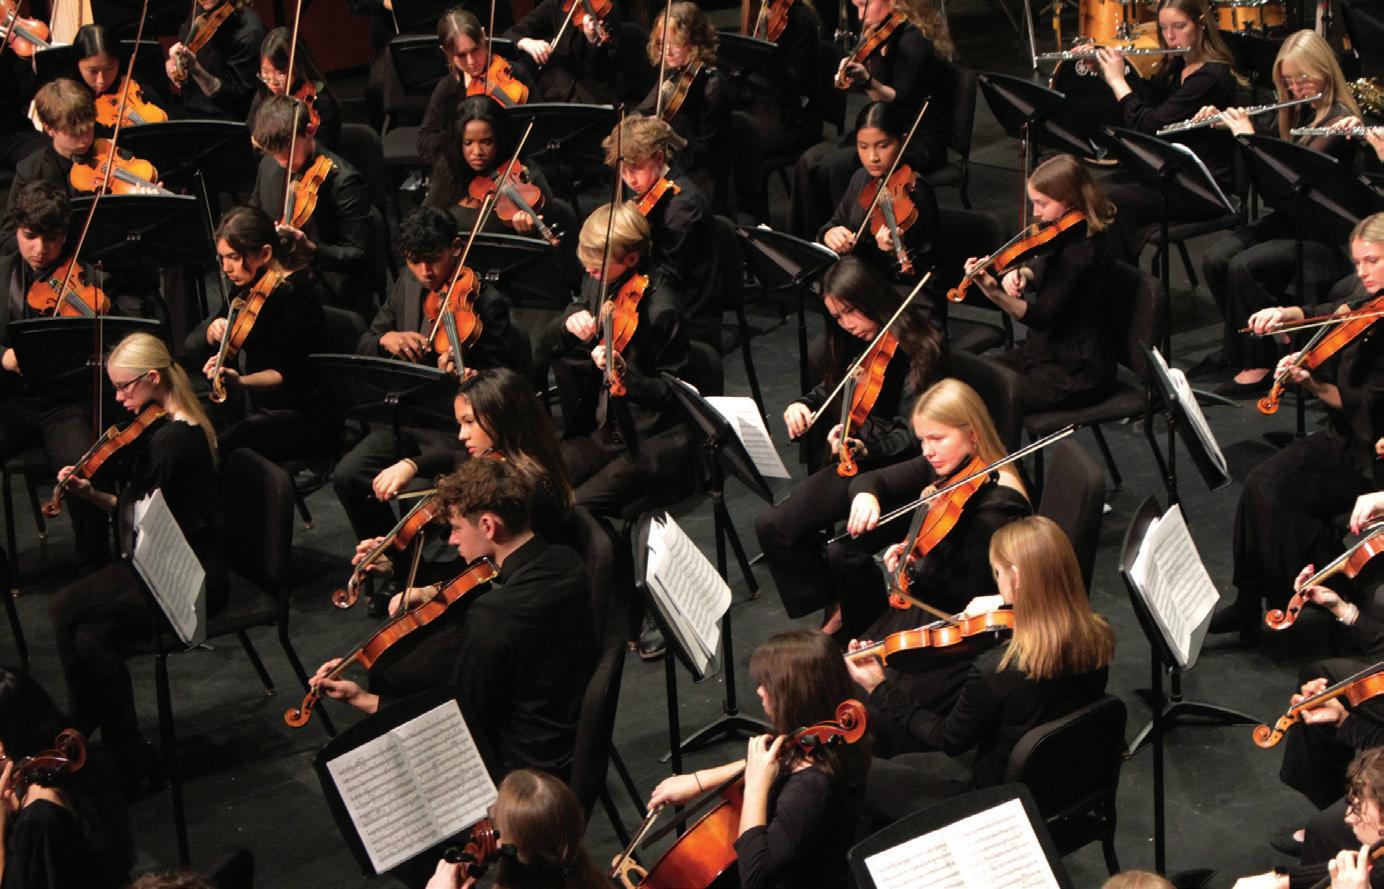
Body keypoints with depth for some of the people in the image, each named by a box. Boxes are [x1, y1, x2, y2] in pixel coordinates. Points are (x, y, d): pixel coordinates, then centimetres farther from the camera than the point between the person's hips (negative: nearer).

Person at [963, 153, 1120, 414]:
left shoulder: (1082, 250, -24)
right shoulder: (1068, 235, 4)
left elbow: (1042, 317, -27)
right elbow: (1043, 270, 18)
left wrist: (994, 293, -40)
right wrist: (1023, 273, -6)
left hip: (1079, 372, -10)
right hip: (1047, 349, 10)